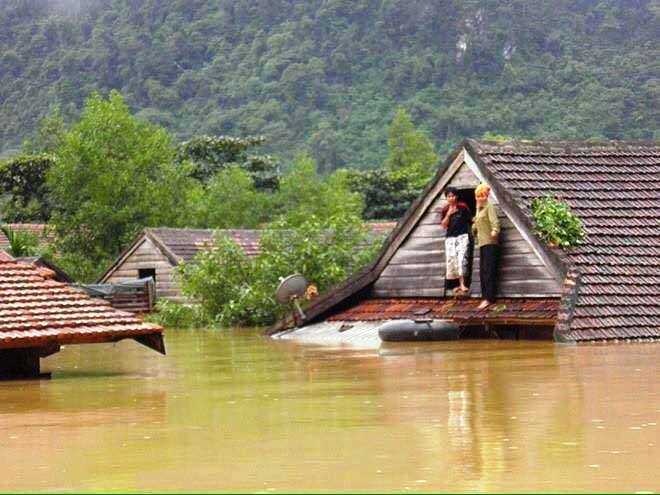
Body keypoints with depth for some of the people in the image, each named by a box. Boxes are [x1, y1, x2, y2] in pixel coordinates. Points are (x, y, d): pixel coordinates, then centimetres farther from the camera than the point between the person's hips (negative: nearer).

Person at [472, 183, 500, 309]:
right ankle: (486, 298, 10)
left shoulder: (489, 207, -7)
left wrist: (494, 230, -35)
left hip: (490, 243, -9)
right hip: (482, 243, 9)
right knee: (482, 272, 7)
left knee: (488, 271, -13)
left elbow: (494, 221, -22)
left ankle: (488, 298, -17)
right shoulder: (479, 209, 20)